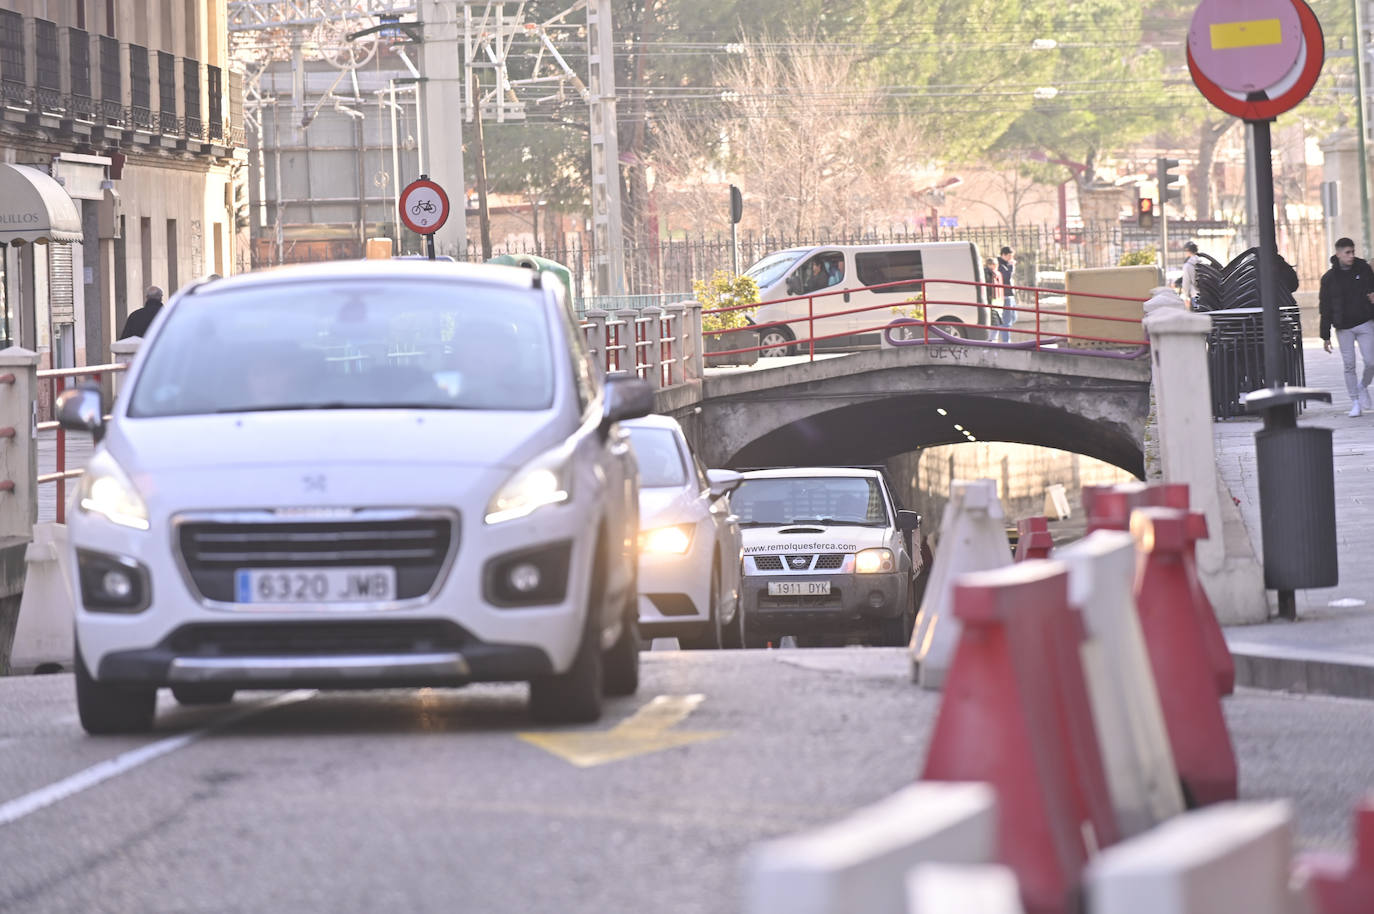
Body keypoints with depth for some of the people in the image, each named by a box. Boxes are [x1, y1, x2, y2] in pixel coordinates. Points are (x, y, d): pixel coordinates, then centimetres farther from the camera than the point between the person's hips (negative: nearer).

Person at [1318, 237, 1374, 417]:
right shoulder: (1329, 278, -1)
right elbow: (1325, 309, 2)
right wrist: (1325, 336, 1)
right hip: (1343, 328, -1)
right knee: (1349, 365, -1)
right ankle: (1355, 403, 9)